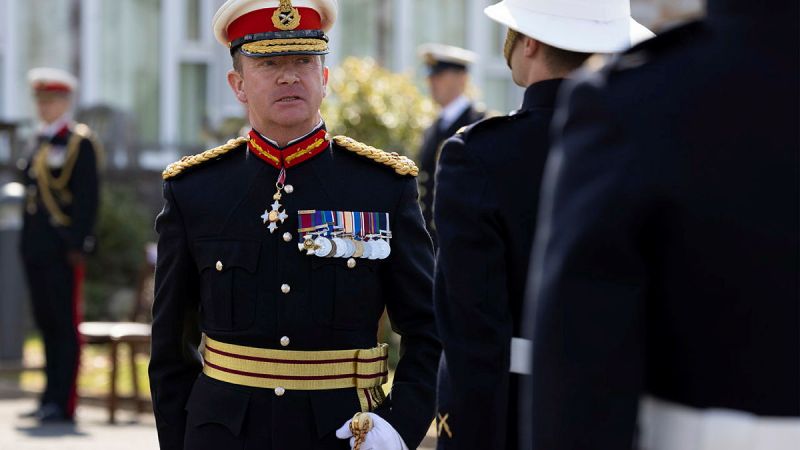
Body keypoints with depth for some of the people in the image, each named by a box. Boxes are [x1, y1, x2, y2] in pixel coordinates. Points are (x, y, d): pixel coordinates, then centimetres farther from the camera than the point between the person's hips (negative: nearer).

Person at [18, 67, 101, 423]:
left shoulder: (80, 143, -5)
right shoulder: (38, 145, 18)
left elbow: (88, 198, -11)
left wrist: (79, 244, -17)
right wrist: (26, 244, 15)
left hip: (63, 250, -8)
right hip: (36, 249, 8)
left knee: (65, 326, -5)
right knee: (46, 324, 10)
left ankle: (62, 403, -4)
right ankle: (51, 399, 15)